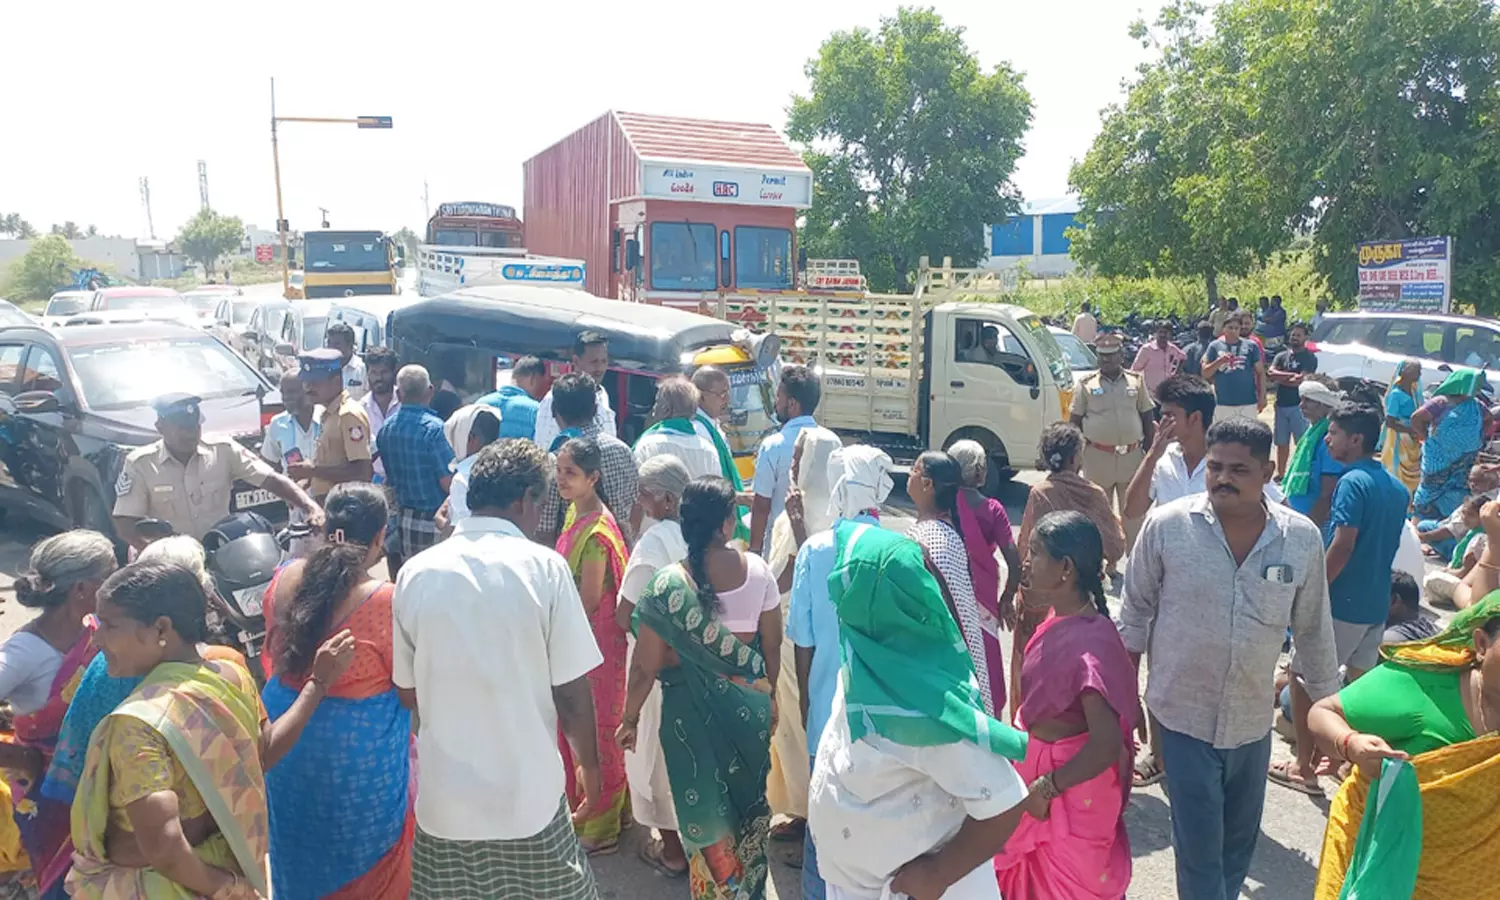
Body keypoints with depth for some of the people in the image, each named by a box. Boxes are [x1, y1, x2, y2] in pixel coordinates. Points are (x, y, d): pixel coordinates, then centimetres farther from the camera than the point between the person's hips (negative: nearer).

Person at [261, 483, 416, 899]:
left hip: (287, 738, 6)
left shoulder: (284, 579, -6)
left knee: (302, 854, 28)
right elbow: (413, 694, -15)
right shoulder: (385, 600, -24)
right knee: (366, 860, 17)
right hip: (359, 752, -5)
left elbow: (272, 659, 11)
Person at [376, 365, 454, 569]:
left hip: (403, 516, 7)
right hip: (433, 520, -7)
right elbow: (448, 481, -19)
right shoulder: (433, 428, -18)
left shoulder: (385, 429, 3)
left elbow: (388, 478, 11)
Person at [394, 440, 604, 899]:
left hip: (444, 801, 3)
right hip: (529, 797, -3)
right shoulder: (544, 567, -13)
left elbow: (407, 688, 6)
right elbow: (571, 692, -10)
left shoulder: (414, 574, -3)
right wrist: (590, 766, 5)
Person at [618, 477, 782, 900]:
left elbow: (646, 665, -13)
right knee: (748, 800, 24)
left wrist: (630, 717, 2)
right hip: (749, 704, 3)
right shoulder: (758, 570, -10)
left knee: (704, 807, 18)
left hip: (693, 709, -3)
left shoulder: (668, 583, -19)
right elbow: (772, 645, 0)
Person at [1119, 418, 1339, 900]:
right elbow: (1136, 611, -4)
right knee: (1199, 847, 4)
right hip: (1185, 715, -3)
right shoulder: (1166, 524, -15)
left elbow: (1313, 630, 4)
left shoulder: (1302, 538, -8)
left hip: (1253, 720, 3)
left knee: (1240, 842, 20)